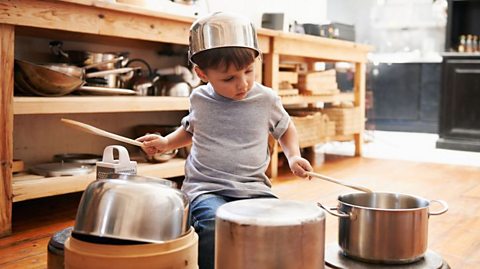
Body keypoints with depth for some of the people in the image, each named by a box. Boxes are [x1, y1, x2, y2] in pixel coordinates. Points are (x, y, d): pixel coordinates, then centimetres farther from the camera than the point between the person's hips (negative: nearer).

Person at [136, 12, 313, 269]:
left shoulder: (266, 100, -1)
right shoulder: (199, 98, 3)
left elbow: (285, 129, 19)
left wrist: (293, 156, 1)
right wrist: (165, 143, 10)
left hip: (253, 187, 1)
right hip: (206, 187, 0)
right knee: (215, 226, -32)